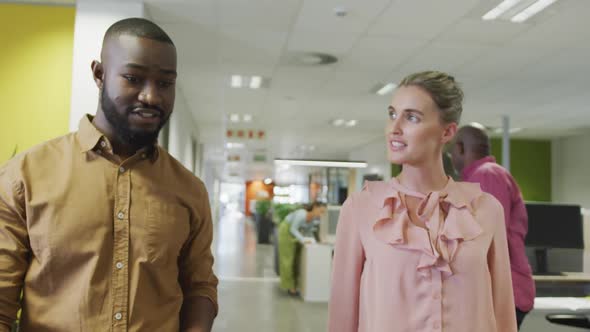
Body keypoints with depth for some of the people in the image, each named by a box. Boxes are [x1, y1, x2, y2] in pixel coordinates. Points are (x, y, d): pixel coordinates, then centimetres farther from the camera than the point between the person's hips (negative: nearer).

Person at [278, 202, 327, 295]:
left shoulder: (316, 219, -15)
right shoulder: (301, 214, -36)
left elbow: (309, 231, -3)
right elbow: (293, 229, -27)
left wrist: (311, 239, -19)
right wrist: (303, 239, -34)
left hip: (296, 232, 6)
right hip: (286, 231, -6)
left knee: (297, 258, 4)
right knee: (288, 259, -4)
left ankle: (295, 284, 12)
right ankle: (289, 286, 2)